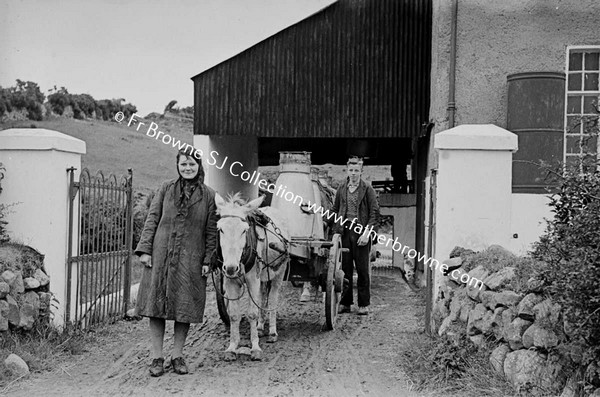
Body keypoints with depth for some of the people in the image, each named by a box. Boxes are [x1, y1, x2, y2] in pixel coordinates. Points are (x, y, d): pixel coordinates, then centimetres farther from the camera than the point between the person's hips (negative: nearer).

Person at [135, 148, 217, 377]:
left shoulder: (208, 195, 3)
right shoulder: (166, 189, 5)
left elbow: (211, 231, 3)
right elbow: (152, 220, 4)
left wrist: (207, 260, -3)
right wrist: (145, 250, -4)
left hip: (190, 259, 0)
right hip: (160, 256, 0)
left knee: (185, 307, 5)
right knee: (156, 305, 2)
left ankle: (177, 356, 19)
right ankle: (157, 358, 11)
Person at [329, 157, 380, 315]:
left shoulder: (367, 189, -1)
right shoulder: (342, 188, 9)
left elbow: (374, 213, -4)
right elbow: (335, 210, 14)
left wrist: (367, 233, -13)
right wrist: (334, 229, 3)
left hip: (361, 231, -3)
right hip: (344, 231, 3)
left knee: (362, 269, 2)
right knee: (345, 268, 6)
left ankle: (364, 304, 9)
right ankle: (345, 303, 14)